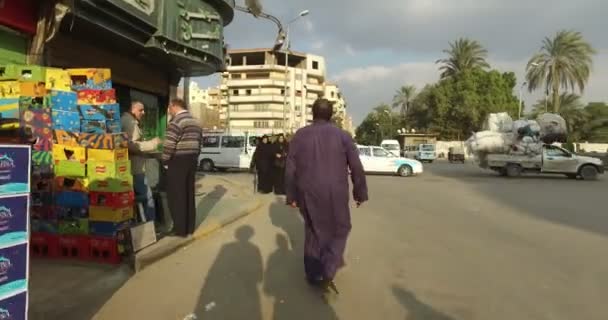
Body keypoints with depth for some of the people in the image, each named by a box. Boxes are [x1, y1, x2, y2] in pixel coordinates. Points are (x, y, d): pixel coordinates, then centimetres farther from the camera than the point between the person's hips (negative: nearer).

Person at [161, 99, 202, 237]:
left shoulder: (177, 121, -12)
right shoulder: (195, 122, 17)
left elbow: (169, 145, -18)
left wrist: (164, 160, -5)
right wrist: (193, 158, 19)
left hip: (178, 162, -8)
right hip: (191, 161, 9)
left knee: (176, 196, -1)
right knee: (189, 195, 12)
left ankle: (180, 229, 4)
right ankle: (190, 227, 19)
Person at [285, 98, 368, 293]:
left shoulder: (299, 136, 1)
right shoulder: (342, 136, -4)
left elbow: (290, 169, 1)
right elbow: (357, 168, -5)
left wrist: (291, 196, 9)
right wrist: (360, 193, 6)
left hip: (308, 195, 2)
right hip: (335, 195, -2)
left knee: (313, 231, 19)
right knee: (340, 230, 15)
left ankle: (313, 275, 27)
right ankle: (328, 272, -1)